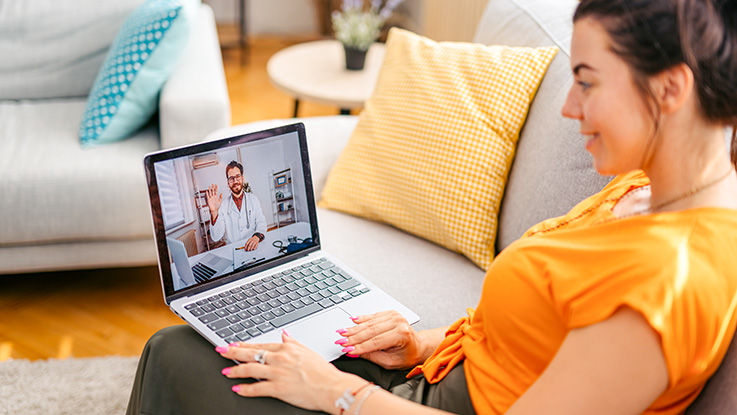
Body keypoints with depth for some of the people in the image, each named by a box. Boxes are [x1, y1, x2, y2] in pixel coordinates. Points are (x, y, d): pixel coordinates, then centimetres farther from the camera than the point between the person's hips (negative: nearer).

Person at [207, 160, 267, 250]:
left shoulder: (253, 199, 11)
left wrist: (257, 236, -21)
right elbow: (216, 237, -2)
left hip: (253, 248, 1)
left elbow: (261, 223, 2)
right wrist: (214, 212, -17)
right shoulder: (223, 205, 6)